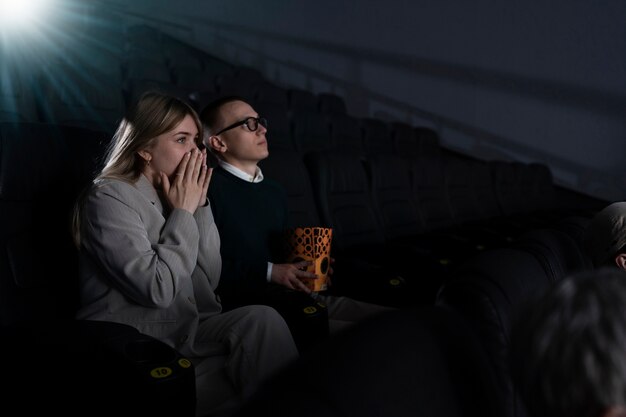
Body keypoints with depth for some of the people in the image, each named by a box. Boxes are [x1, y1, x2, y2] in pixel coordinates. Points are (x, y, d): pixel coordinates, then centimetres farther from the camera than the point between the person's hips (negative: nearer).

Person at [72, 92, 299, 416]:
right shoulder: (109, 197, -11)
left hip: (184, 333, 6)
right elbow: (159, 290, -21)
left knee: (262, 319, -20)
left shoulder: (174, 199, 11)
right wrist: (183, 213, -11)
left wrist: (199, 207, -3)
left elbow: (210, 280, 5)